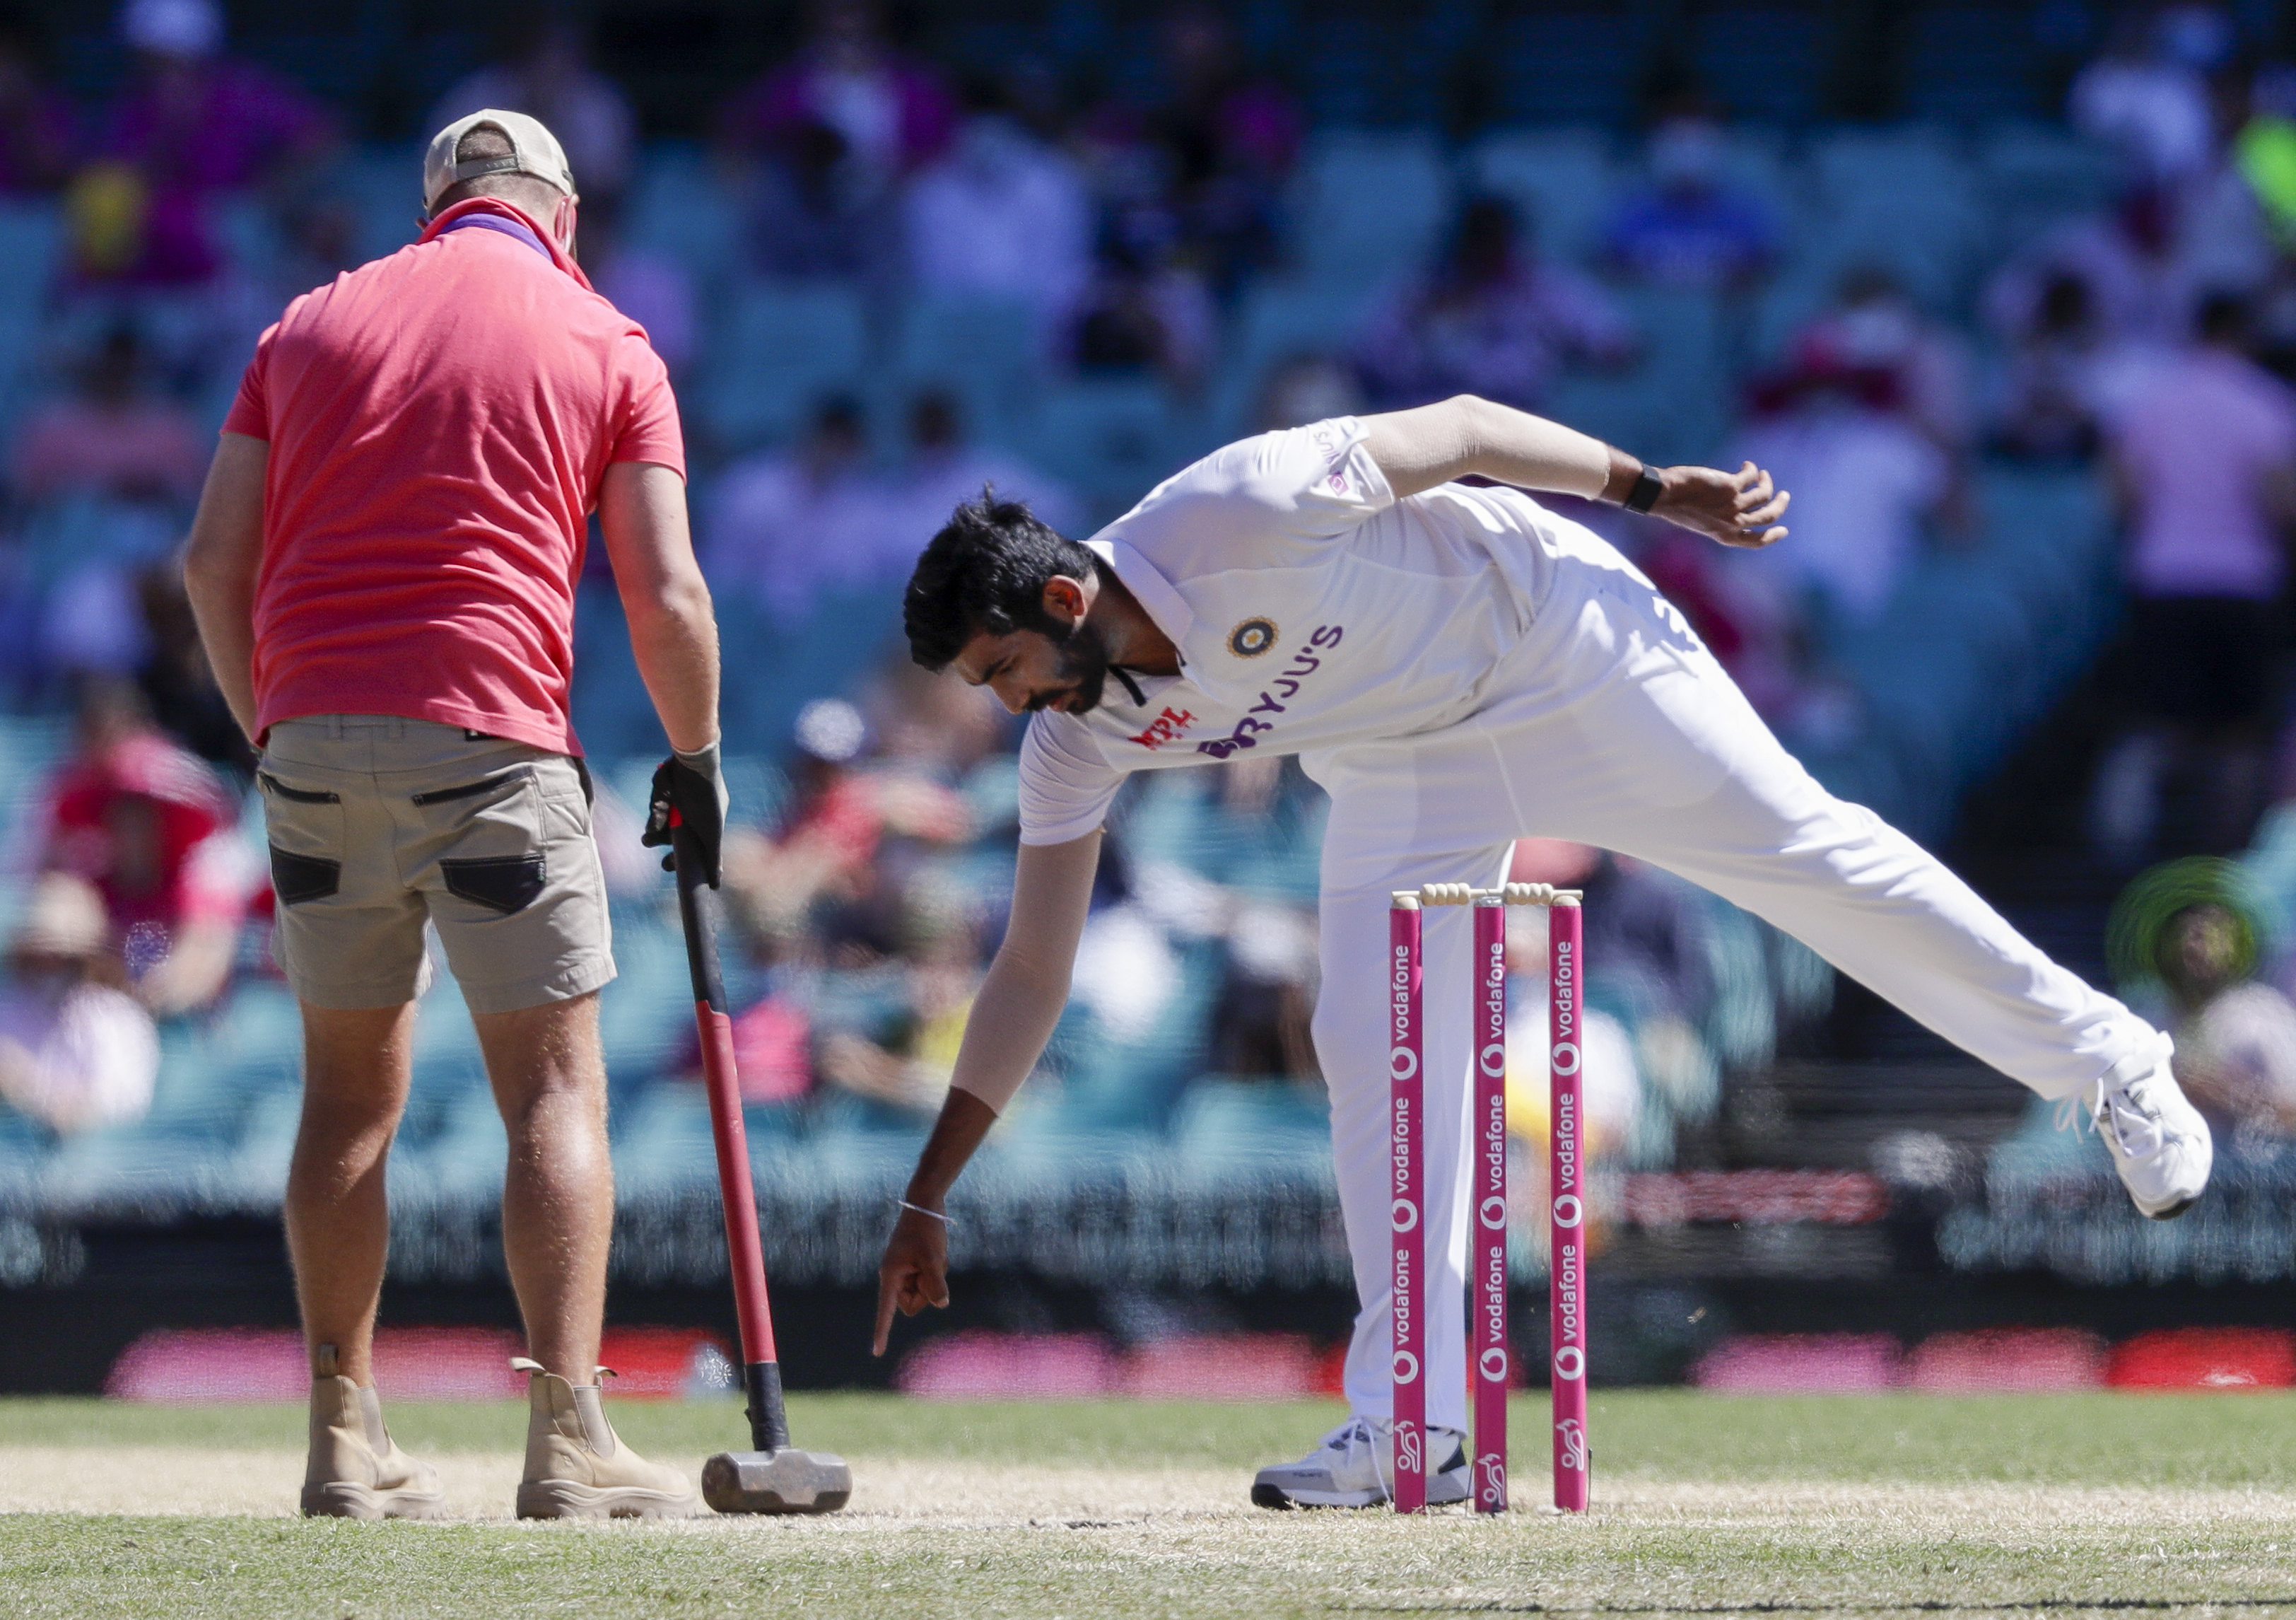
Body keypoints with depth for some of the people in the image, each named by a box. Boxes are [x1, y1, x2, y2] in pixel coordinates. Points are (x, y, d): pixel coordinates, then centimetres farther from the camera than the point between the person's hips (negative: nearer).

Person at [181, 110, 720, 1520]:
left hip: (313, 741, 4)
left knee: (352, 1095, 13)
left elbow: (215, 557, 10)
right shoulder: (604, 344, 6)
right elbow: (665, 594, 0)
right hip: (487, 741, -4)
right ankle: (570, 1442, -15)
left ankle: (346, 1444, 13)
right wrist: (698, 761, 13)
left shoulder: (313, 323, 15)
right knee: (557, 1086, -3)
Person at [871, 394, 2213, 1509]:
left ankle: (2102, 1059, 13)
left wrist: (1652, 490, -14)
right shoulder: (1079, 740, -14)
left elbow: (1458, 429, -21)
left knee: (1800, 851, -3)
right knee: (1374, 1047, -9)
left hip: (1552, 643, -5)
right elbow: (1033, 974, -7)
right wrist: (928, 1197, -10)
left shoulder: (1236, 510, -34)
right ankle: (1412, 1426, -9)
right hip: (1403, 764, 5)